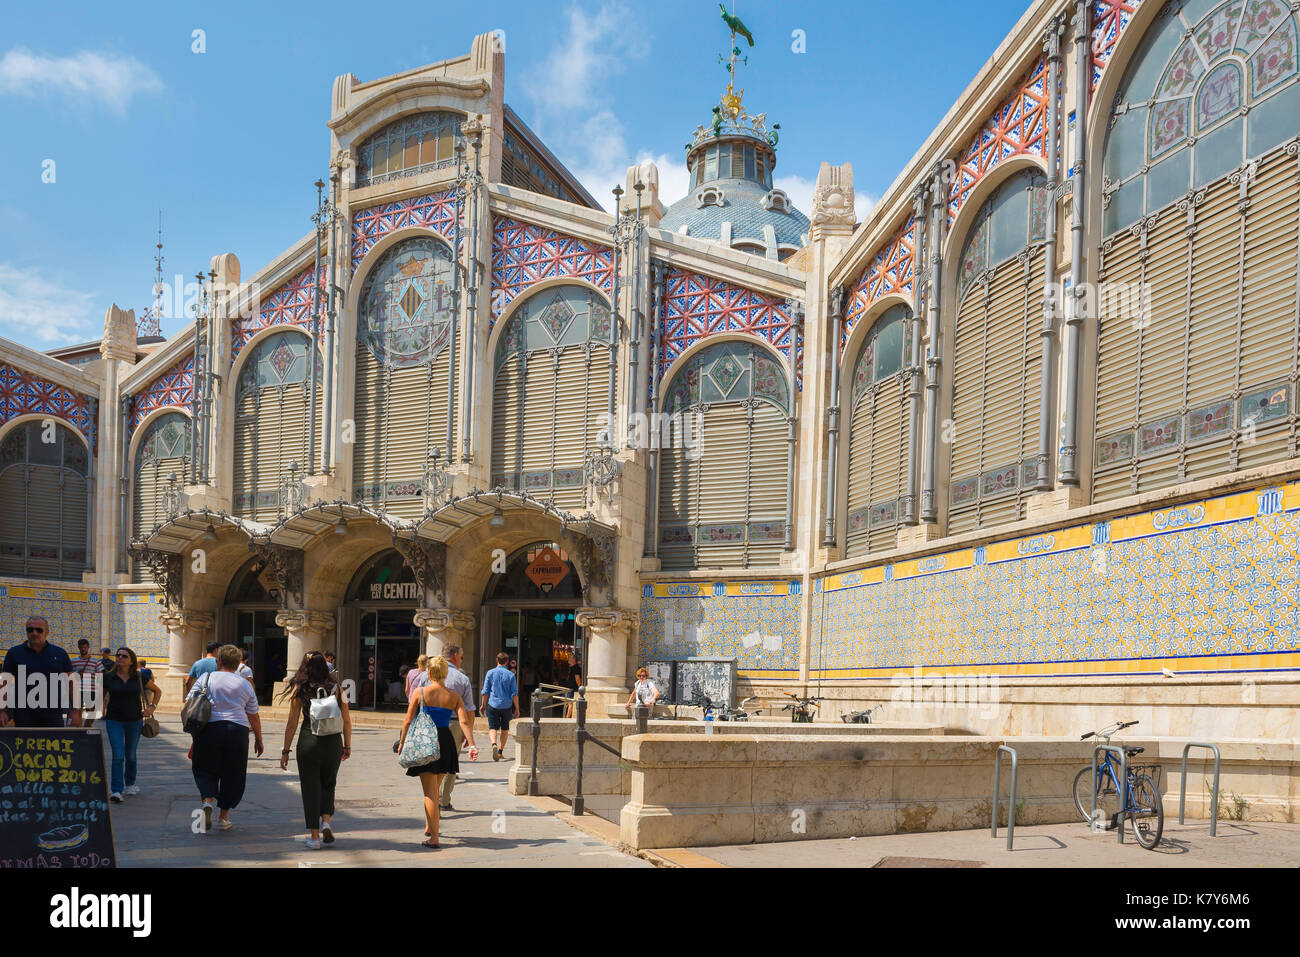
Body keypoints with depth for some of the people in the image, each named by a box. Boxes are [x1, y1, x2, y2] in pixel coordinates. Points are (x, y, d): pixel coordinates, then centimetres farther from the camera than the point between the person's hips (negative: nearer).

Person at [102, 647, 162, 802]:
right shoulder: (109, 677, -2)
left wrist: (152, 707, 1)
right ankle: (116, 791, -13)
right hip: (114, 721, -1)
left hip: (134, 721, 1)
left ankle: (130, 784, 33)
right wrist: (103, 711, 7)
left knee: (130, 755, 13)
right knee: (118, 755, -12)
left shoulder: (140, 677, -2)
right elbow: (102, 695, 16)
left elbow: (157, 691, 12)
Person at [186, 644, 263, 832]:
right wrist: (258, 739, 21)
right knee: (232, 774, 11)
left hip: (209, 727, -1)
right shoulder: (245, 684, 10)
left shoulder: (205, 679, 5)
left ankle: (208, 801, -15)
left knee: (206, 770, 12)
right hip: (238, 730, 1)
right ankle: (223, 818, 14)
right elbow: (254, 716, 12)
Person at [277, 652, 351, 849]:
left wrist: (285, 751, 5)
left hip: (308, 742, -1)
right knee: (328, 784, 21)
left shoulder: (300, 689, -1)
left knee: (311, 788, 7)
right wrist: (347, 746, 15)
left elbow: (292, 723, -1)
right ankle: (326, 821, 2)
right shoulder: (336, 689, 2)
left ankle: (314, 836, 8)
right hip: (333, 742, 2)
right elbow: (347, 720, 4)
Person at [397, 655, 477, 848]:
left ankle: (433, 837, -4)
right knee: (434, 789, 23)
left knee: (429, 792, 0)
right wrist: (472, 745, -11)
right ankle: (429, 827, 38)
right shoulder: (454, 697, 2)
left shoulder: (420, 693, -5)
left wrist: (402, 742, 4)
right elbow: (464, 721, -8)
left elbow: (408, 721, -6)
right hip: (446, 743, 3)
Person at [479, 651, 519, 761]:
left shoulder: (491, 673, -1)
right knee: (505, 729, 15)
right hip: (507, 706, 0)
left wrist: (483, 704, 14)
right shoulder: (511, 675, -2)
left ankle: (494, 744, -25)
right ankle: (500, 751, 18)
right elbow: (514, 694, -3)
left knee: (492, 728, 2)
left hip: (493, 704, 0)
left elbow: (485, 691, 1)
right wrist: (517, 709, 3)